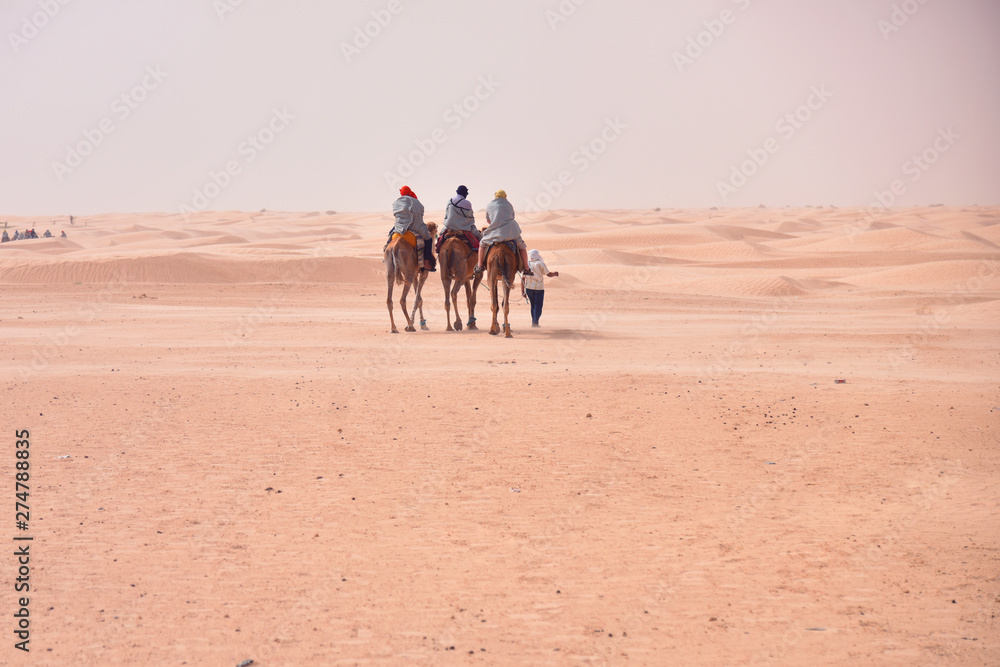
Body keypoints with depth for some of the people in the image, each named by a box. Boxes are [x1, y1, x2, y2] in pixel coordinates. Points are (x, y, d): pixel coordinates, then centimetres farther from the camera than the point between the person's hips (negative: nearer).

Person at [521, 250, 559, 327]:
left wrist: (522, 291, 7)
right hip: (539, 287, -4)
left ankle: (533, 322, 15)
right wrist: (555, 273, 17)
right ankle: (535, 322, -17)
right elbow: (549, 274, -5)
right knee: (538, 305, -3)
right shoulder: (540, 264, -7)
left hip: (529, 288, 4)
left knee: (533, 305, 15)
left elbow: (522, 278, 4)